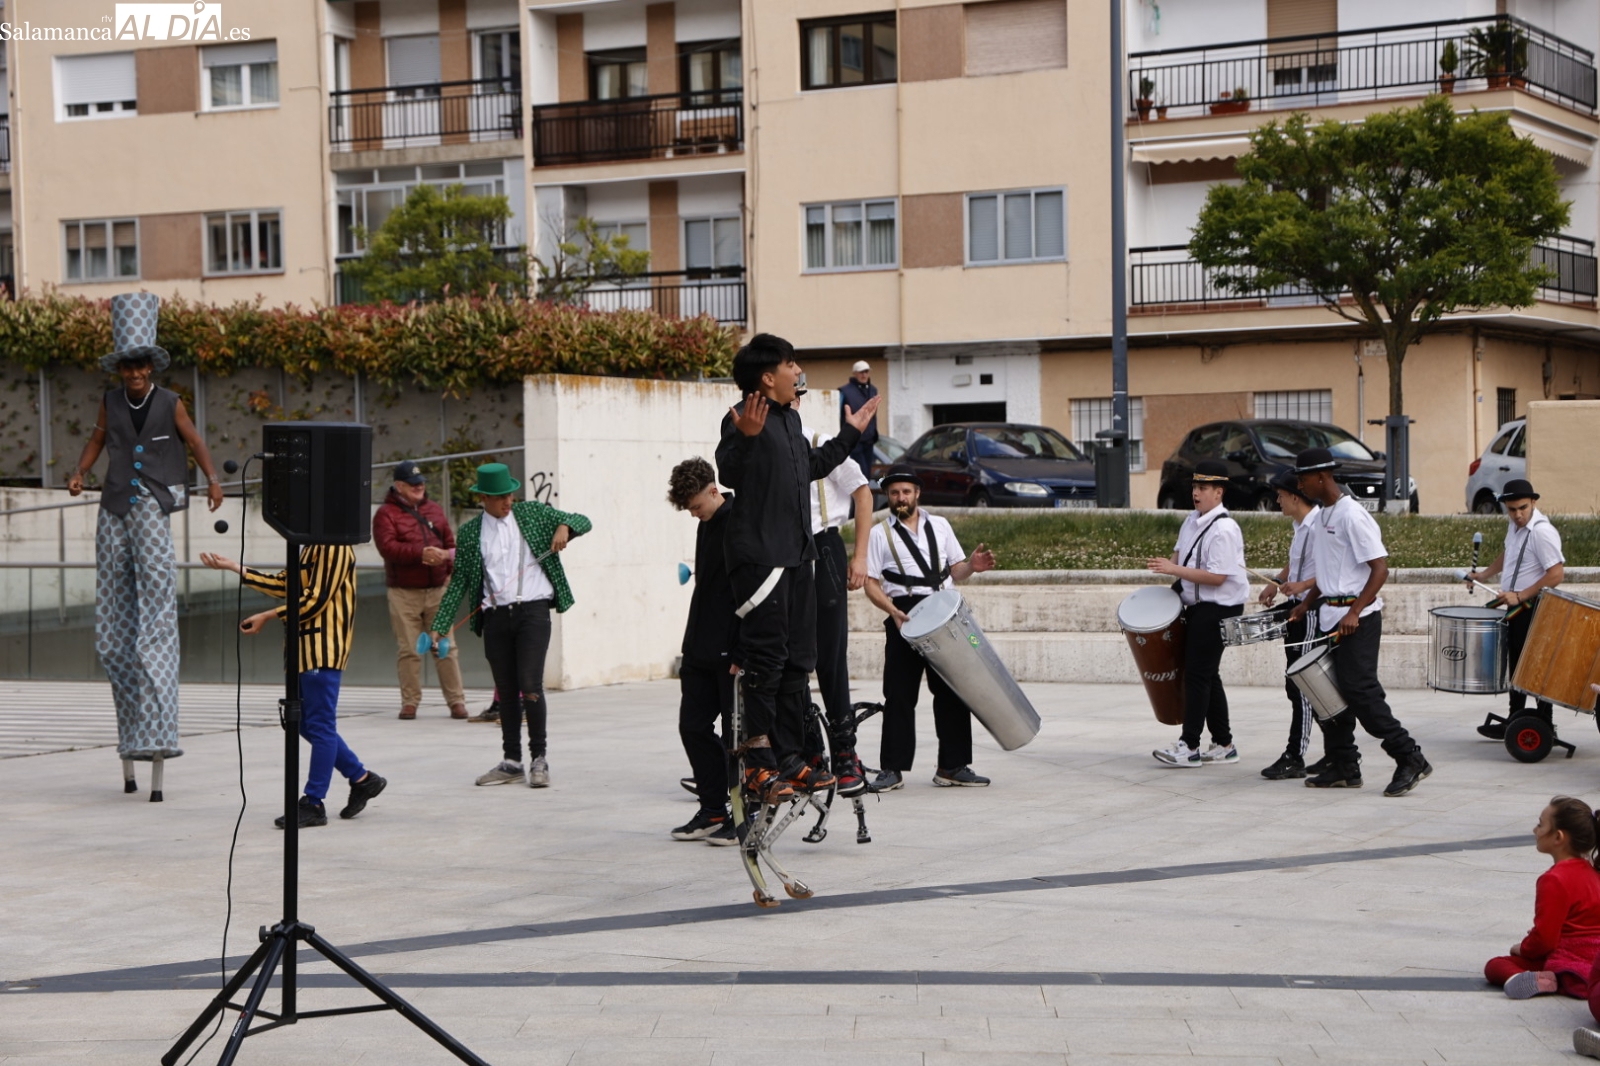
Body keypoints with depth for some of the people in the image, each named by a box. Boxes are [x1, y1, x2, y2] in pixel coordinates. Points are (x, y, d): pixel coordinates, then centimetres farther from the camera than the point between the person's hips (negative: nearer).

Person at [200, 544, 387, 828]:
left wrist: (269, 616, -12)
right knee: (305, 723, 12)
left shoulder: (333, 547, -14)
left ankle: (313, 803, 0)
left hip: (323, 648, -10)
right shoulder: (311, 547, 17)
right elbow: (285, 584, 17)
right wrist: (234, 567, 16)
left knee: (319, 724, -5)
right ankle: (362, 779, 21)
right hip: (306, 647, 10)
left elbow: (316, 600, -18)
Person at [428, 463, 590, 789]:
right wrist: (439, 626, 3)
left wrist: (565, 527, -15)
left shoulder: (532, 513, 6)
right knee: (506, 691, 8)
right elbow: (459, 581, 9)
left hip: (533, 611, -2)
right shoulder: (470, 532, 8)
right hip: (496, 616, 2)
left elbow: (582, 521, 9)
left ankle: (538, 759, -1)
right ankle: (511, 761, 19)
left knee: (530, 686, -12)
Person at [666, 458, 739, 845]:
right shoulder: (707, 525, 15)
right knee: (693, 726, 8)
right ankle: (713, 810, 17)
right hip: (702, 651, 9)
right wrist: (693, 645, 19)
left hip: (734, 653, -9)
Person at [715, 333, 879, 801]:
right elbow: (729, 474, -21)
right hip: (758, 556, -10)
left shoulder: (791, 418, 18)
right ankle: (757, 764, -4)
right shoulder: (743, 417, -11)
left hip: (796, 555, 10)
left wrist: (850, 434, 40)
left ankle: (788, 758, 16)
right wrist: (745, 437, -37)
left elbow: (809, 467, 33)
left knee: (798, 660, 10)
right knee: (765, 658, -9)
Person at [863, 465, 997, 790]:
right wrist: (892, 611, -16)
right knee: (899, 695, -3)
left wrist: (972, 566, -6)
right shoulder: (880, 534, 6)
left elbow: (955, 571, 17)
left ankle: (952, 766, 10)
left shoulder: (940, 526, 15)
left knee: (952, 691, 3)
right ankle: (893, 768, 1)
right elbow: (871, 583, 0)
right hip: (904, 616, -3)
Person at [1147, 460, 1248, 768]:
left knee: (1198, 674, -8)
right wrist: (1173, 572, 6)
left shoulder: (1224, 530, -20)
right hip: (1198, 606, 10)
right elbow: (1181, 551, 25)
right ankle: (1223, 745, 22)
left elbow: (1217, 577, -24)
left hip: (1218, 610, -10)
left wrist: (1174, 570, -23)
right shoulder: (1192, 520, 8)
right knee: (1207, 675, 14)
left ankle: (1189, 747, -4)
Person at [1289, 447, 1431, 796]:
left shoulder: (1352, 515, -14)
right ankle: (1344, 767, 15)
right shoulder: (1321, 516, 14)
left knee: (1360, 691, -12)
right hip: (1329, 617, 9)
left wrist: (1354, 612, -24)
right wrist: (1307, 604, 12)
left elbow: (1380, 568, -18)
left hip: (1357, 619, -9)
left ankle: (1410, 759, -6)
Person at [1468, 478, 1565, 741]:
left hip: (1534, 609, -10)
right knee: (1517, 666, 17)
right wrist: (1484, 574, 18)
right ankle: (1514, 723, 28)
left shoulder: (1542, 531, -22)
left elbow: (1557, 574, -25)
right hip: (1517, 609, 10)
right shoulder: (1514, 525, 8)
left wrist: (1520, 596, -23)